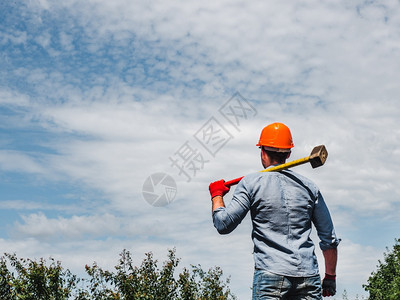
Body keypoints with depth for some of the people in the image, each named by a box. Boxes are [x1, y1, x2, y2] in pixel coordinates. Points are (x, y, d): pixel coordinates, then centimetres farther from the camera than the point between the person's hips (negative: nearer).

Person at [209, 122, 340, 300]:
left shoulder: (251, 183, 1)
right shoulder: (309, 186, 11)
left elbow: (223, 225, -1)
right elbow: (329, 239, 12)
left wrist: (216, 195, 16)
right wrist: (330, 277, 22)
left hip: (270, 274, -3)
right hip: (308, 276, 3)